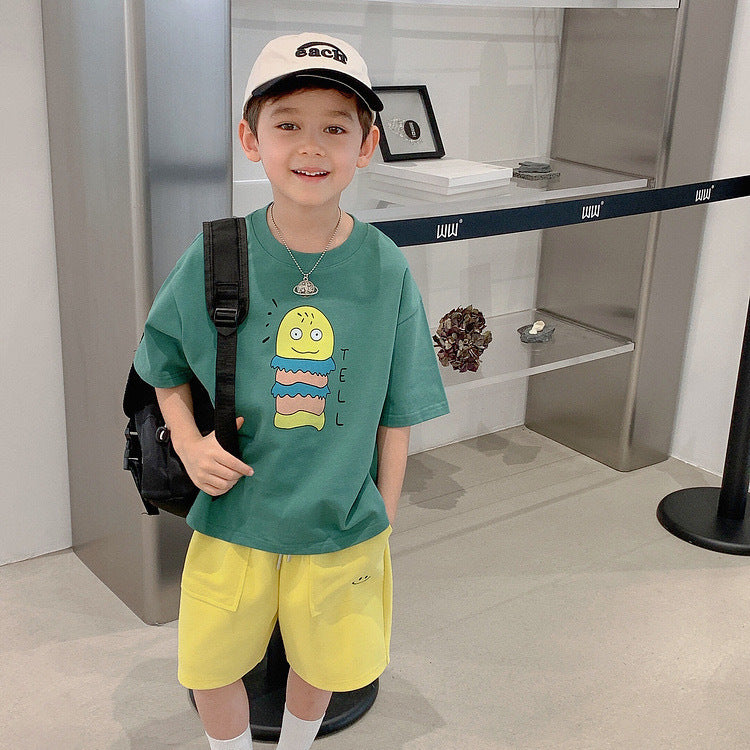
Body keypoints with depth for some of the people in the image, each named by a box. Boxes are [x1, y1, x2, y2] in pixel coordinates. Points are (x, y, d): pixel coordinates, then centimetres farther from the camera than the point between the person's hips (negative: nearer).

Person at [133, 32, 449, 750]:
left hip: (341, 529, 1)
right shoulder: (215, 258, -12)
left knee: (320, 667, 21)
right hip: (232, 522, 0)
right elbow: (165, 365, 5)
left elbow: (395, 414, -2)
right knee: (212, 670, 16)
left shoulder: (386, 270, -11)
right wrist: (188, 444, -10)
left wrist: (381, 523, 1)